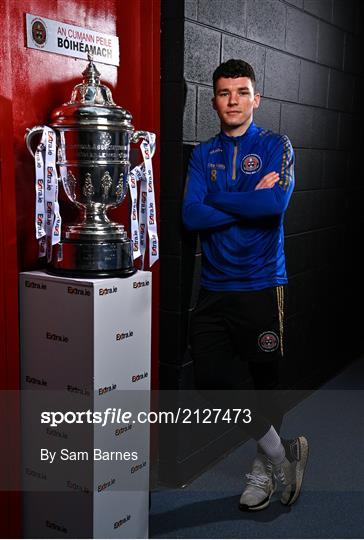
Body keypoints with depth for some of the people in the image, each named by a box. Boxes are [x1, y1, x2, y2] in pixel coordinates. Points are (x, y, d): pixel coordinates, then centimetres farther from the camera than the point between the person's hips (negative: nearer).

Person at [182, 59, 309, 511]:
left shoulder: (276, 146, 1)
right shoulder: (204, 155, 9)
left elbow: (276, 204, -18)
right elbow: (191, 216, -6)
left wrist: (216, 199, -8)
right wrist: (250, 201, -11)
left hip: (262, 284, -3)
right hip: (214, 286, 3)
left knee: (265, 379, 7)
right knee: (208, 379, 1)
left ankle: (264, 469, 32)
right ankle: (280, 451, 22)